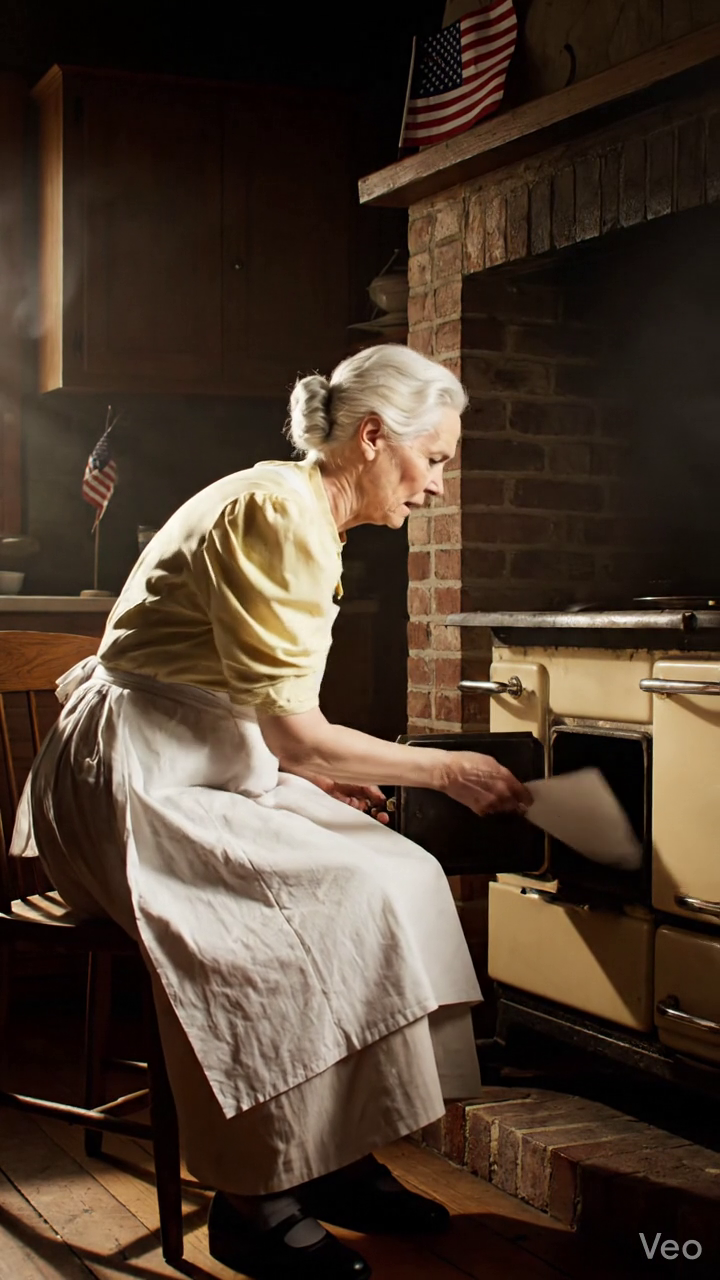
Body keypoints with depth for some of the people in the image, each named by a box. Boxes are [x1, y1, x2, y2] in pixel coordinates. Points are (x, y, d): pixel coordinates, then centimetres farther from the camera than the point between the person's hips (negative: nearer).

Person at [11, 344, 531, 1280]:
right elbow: (294, 733, -21)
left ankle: (334, 1156, -3)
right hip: (135, 781, -10)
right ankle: (250, 1202, -17)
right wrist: (446, 769, -11)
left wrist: (319, 772, 4)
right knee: (334, 902, -27)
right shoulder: (277, 513, -18)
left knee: (404, 878, -7)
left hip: (206, 769, 10)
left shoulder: (310, 519, 14)